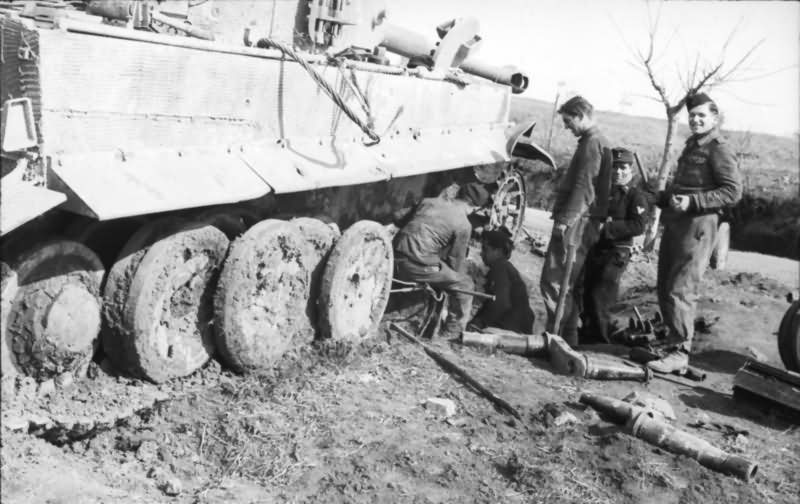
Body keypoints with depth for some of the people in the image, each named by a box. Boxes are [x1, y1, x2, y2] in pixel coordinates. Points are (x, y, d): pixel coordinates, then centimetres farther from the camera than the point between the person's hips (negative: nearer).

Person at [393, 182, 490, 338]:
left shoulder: (428, 201, 16)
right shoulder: (463, 225, -2)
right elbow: (456, 261, 4)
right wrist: (460, 276, 24)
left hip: (395, 258, 8)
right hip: (418, 265, -7)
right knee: (465, 285, 9)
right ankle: (453, 332, 16)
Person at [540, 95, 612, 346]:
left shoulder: (593, 143, -12)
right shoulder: (592, 142, 20)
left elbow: (583, 187, -20)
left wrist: (565, 219, -22)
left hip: (576, 222, -10)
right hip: (579, 222, 10)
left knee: (554, 280, -8)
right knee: (570, 282, 15)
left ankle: (557, 334, -4)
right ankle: (568, 335, 22)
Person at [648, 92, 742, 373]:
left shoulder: (718, 150, -7)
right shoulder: (691, 147, 20)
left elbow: (733, 191, -15)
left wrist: (693, 201, -22)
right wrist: (663, 197, 12)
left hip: (697, 226, -9)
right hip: (674, 223, 9)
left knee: (680, 291, -10)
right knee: (664, 288, 11)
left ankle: (679, 353, -5)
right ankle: (672, 338, 23)